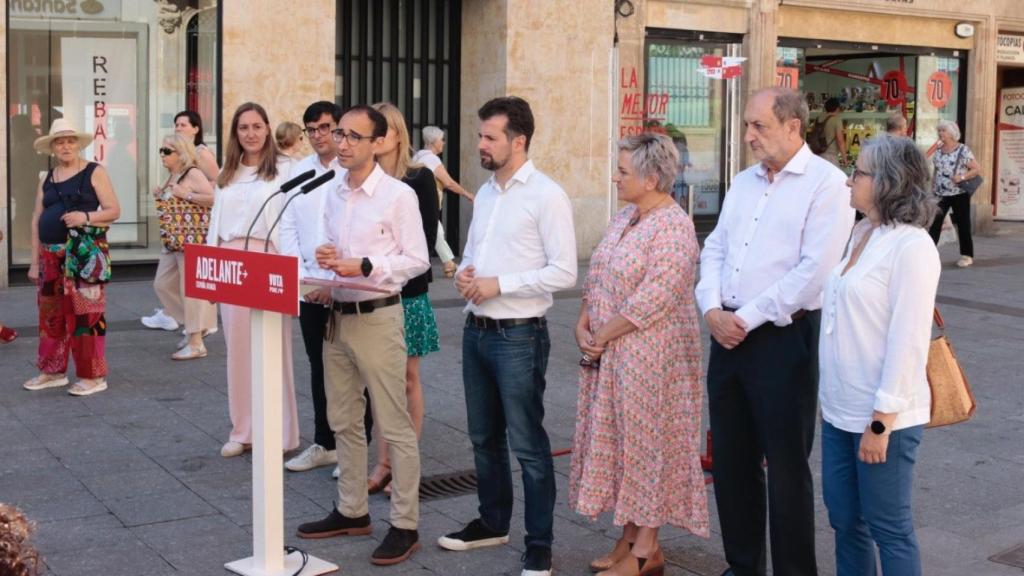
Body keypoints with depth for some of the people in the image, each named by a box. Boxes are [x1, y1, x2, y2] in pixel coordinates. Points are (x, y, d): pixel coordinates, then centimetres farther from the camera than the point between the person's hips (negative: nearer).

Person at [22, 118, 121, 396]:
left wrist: (86, 217, -21)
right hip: (52, 255, 6)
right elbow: (36, 220, 13)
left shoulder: (94, 172, 1)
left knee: (85, 314, -6)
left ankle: (93, 376, 1)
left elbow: (114, 210, -4)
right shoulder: (47, 179, 14)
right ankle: (52, 371, 23)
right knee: (51, 314, 11)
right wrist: (35, 261, 8)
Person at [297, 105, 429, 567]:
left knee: (393, 425, 0)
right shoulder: (333, 196, 10)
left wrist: (364, 267, -21)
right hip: (337, 316, 7)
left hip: (378, 317, -7)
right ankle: (351, 511, 29)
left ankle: (405, 524, 8)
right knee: (344, 421, 15)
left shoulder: (399, 195, -10)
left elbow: (417, 260, -12)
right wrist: (327, 261, -5)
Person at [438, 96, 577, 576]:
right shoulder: (485, 193, 12)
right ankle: (492, 522, 34)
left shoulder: (546, 195, -12)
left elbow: (564, 272, -17)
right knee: (484, 437, 18)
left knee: (527, 444, 0)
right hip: (476, 330, 8)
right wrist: (463, 273, -2)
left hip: (519, 336, -8)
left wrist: (499, 284, -19)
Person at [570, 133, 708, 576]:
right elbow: (595, 279, 14)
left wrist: (603, 336, -16)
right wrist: (583, 325, -1)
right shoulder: (624, 218, 11)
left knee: (645, 444, 0)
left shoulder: (673, 228, -17)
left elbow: (653, 299, -23)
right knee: (617, 441, 13)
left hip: (650, 355, -9)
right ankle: (630, 537, 25)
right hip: (609, 355, 9)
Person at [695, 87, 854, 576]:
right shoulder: (744, 182, 14)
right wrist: (712, 309, -4)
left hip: (784, 338, -7)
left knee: (785, 465, 2)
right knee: (730, 459, 14)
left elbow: (814, 270, -18)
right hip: (727, 335, 7)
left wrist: (747, 318, -15)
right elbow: (714, 250, 13)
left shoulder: (826, 183, -10)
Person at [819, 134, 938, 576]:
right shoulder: (861, 234, 9)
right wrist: (832, 400, 16)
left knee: (888, 528, 6)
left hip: (882, 417, -8)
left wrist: (881, 421, -19)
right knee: (844, 520, 16)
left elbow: (908, 342, -19)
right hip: (840, 410, 8)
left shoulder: (911, 246, -16)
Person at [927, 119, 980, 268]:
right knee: (934, 223, -4)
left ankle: (967, 255, 16)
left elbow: (977, 169, -10)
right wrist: (932, 190, 11)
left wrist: (962, 177, -23)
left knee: (963, 225, 5)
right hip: (940, 194, 4)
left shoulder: (963, 150, -10)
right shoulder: (938, 150, 7)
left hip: (959, 194, -4)